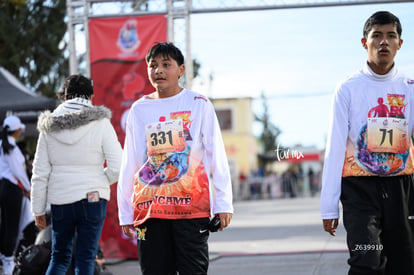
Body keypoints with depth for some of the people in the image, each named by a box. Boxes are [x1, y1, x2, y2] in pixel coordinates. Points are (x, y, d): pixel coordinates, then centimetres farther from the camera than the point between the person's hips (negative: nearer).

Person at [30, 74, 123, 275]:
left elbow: (40, 173, 3)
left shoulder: (50, 127, 2)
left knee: (59, 258, 14)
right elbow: (117, 166, -10)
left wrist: (38, 209, 10)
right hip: (92, 198, -2)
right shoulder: (100, 123, -5)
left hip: (59, 200, 2)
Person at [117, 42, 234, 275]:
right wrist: (125, 211, 12)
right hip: (149, 210, 3)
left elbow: (217, 156, 4)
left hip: (191, 206, -3)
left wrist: (223, 202, -2)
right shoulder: (139, 109, 12)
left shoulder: (199, 104, 4)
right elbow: (129, 165, 15)